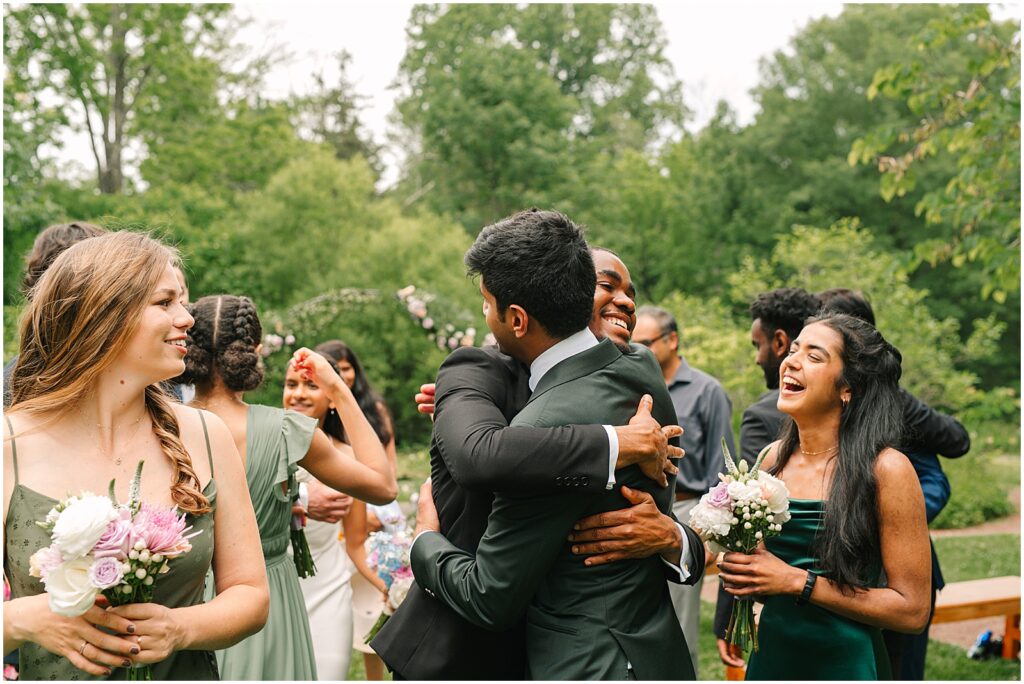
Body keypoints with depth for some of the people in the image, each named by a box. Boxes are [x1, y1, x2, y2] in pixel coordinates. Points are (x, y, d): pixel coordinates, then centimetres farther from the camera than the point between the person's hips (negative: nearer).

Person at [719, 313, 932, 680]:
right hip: (771, 655, 5)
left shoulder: (887, 469, -16)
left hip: (845, 662, -5)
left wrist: (798, 581, -19)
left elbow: (912, 610, -15)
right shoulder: (773, 457, -1)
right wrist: (740, 568, -8)